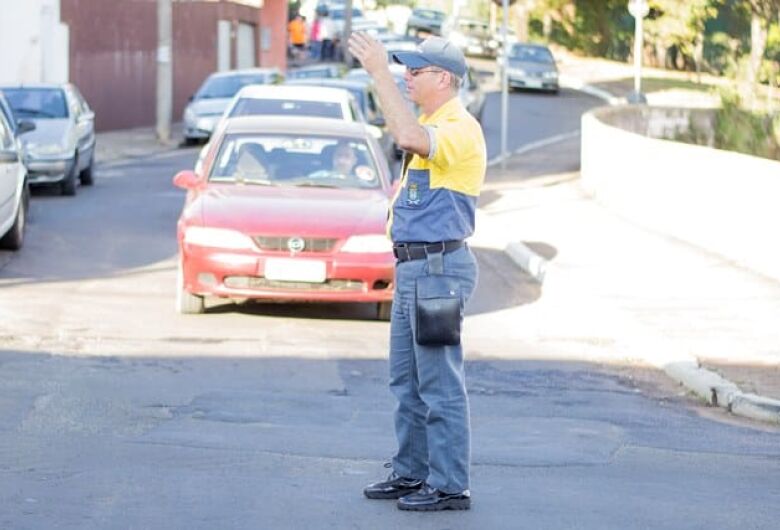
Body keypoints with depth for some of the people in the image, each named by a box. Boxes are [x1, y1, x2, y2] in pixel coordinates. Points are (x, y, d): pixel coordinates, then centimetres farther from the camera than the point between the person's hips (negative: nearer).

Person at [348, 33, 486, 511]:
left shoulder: (460, 128, -16)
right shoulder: (432, 126, 18)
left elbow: (409, 137, -35)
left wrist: (380, 73, -31)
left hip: (438, 266, -11)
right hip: (413, 266, 11)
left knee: (440, 383, -7)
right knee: (407, 379, 15)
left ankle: (450, 486, -3)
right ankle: (411, 473, 23)